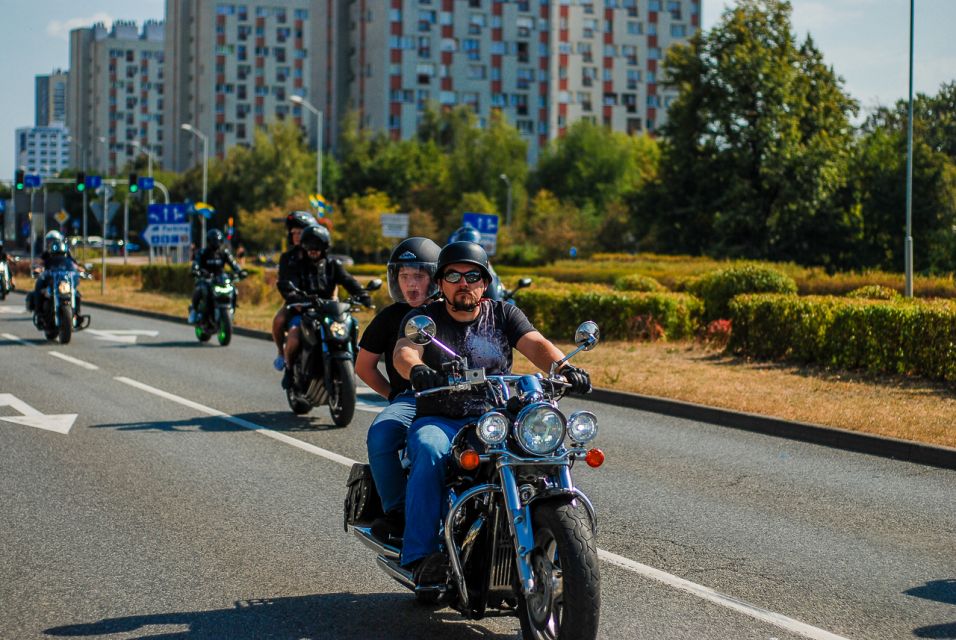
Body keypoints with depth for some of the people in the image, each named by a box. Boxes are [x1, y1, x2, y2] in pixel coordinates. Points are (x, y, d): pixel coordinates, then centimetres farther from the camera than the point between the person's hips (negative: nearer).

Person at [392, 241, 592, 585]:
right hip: (437, 421, -1)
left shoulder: (503, 314, 13)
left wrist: (564, 367, -27)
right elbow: (404, 352, -13)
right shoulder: (423, 318, 8)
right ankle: (420, 554, -32)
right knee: (431, 454, -35)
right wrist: (417, 371, -39)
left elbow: (535, 344, -4)